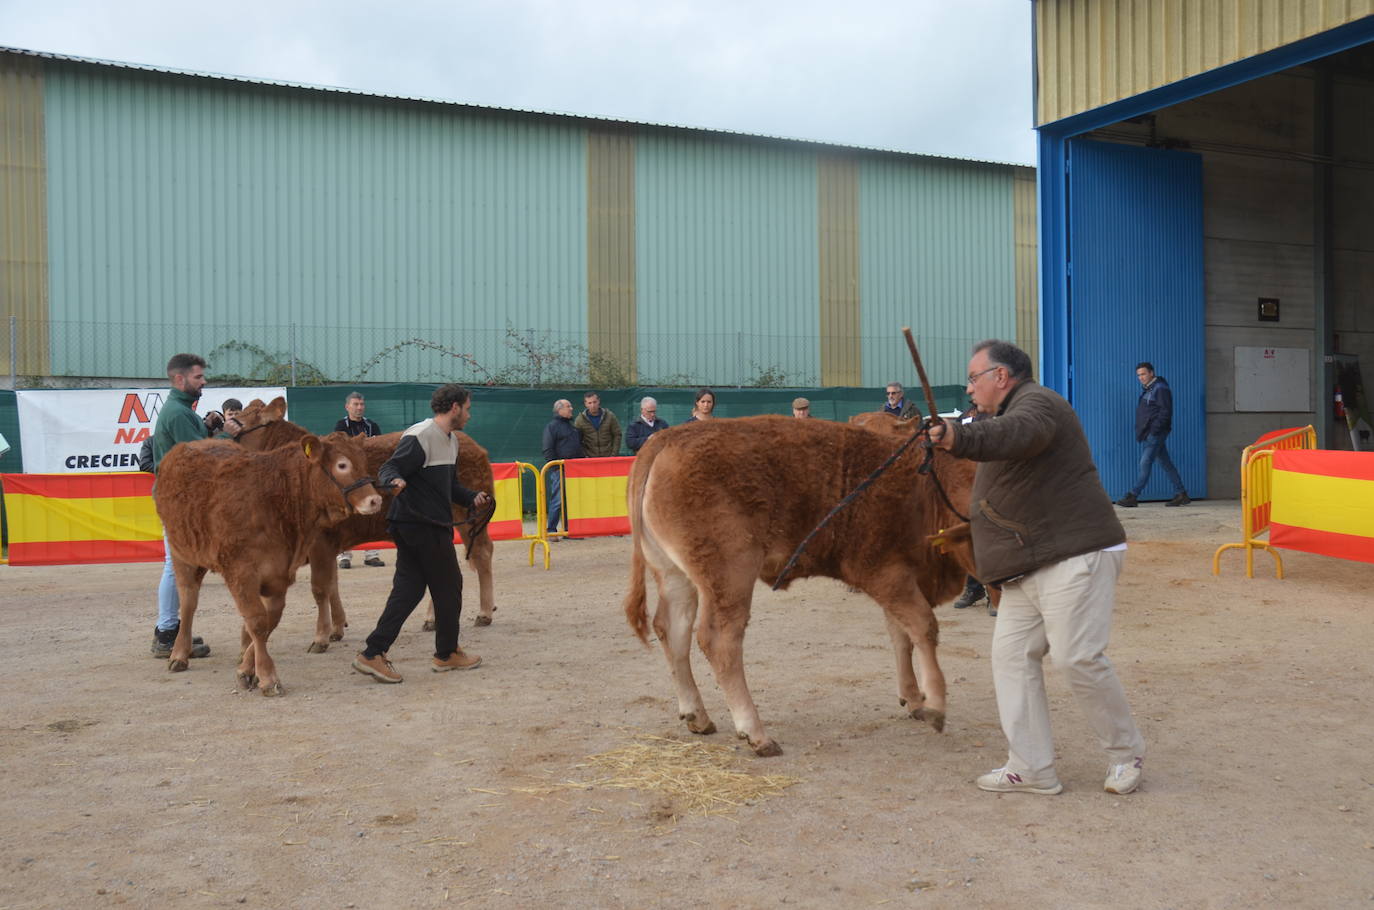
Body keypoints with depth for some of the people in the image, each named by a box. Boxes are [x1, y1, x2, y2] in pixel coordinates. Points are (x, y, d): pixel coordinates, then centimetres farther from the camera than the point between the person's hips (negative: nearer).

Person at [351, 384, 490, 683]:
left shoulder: (451, 440, 17)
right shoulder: (419, 437, -15)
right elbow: (388, 469, -20)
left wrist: (472, 498, 13)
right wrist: (394, 481, -42)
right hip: (422, 525, -10)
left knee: (409, 588, 6)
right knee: (448, 586, 4)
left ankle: (372, 654, 4)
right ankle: (447, 654, 20)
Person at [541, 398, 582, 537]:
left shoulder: (573, 426, 21)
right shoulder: (552, 426, -3)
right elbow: (548, 450, -9)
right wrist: (555, 467, -15)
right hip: (560, 470, -7)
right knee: (558, 500, -7)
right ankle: (551, 530, -2)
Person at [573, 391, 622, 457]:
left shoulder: (610, 416, 1)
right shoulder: (580, 420, 0)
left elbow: (617, 435, 4)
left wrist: (614, 454, -3)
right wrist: (584, 456, -6)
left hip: (608, 457, 1)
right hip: (589, 458, -1)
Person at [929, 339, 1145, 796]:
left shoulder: (1038, 403, -9)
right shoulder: (1011, 414, 25)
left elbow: (1015, 436, -34)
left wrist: (958, 437, -52)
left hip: (1075, 557, -10)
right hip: (1028, 568, 10)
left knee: (1078, 658, -12)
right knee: (1012, 656, 3)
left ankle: (1126, 754, 10)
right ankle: (1031, 769, 7)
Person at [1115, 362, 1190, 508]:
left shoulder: (1160, 389, -10)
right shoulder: (1146, 389, 19)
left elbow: (1166, 411, -16)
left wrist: (1153, 430, -21)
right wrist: (1140, 431, 11)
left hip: (1155, 433, -10)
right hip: (1148, 434, 10)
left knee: (1145, 463, -10)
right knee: (1166, 463, 10)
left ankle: (1132, 496, -11)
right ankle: (1180, 494, 14)